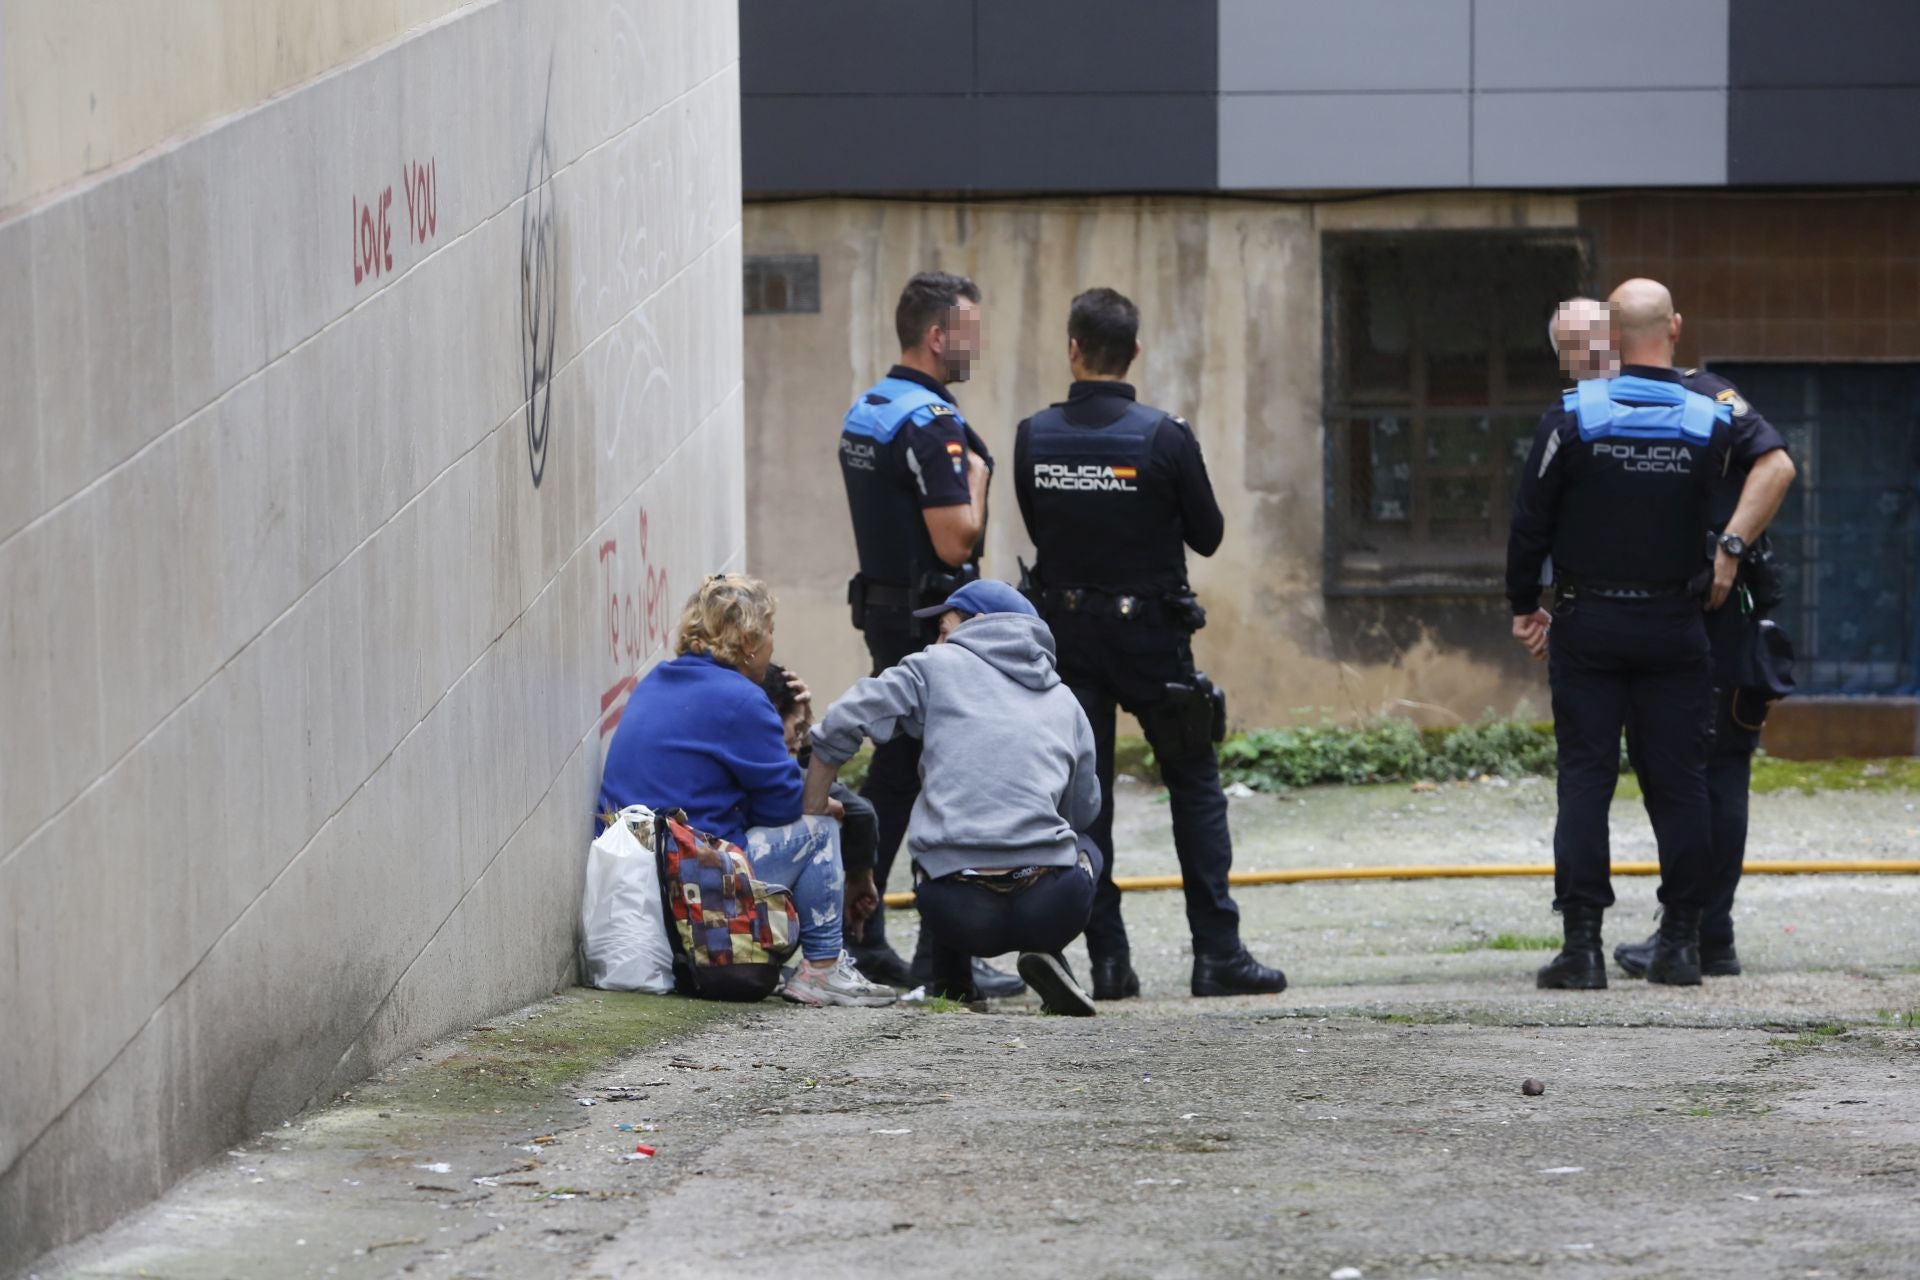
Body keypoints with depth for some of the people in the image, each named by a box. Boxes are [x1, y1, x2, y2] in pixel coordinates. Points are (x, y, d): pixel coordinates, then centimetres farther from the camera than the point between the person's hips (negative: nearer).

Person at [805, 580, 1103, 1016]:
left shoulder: (937, 667, 11)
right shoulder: (1065, 701, 20)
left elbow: (837, 730, 5)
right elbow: (1085, 810, 27)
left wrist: (812, 816, 19)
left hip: (956, 911, 0)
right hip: (1054, 910, 0)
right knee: (1085, 849, 37)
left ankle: (951, 978, 18)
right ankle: (1046, 955, 9)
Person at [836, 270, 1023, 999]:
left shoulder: (863, 414, 13)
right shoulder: (930, 424, -18)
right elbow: (956, 541, -22)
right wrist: (975, 477, -7)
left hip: (882, 606, 10)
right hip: (932, 619, -10)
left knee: (892, 778, 13)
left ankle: (859, 940, 16)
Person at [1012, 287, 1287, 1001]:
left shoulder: (1035, 439, -4)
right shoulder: (1165, 438, -12)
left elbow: (1037, 529, 8)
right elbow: (1208, 536, -3)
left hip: (1066, 628, 3)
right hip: (1150, 633, -3)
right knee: (1195, 788, 6)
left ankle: (1108, 960, 4)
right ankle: (1217, 953, 1)